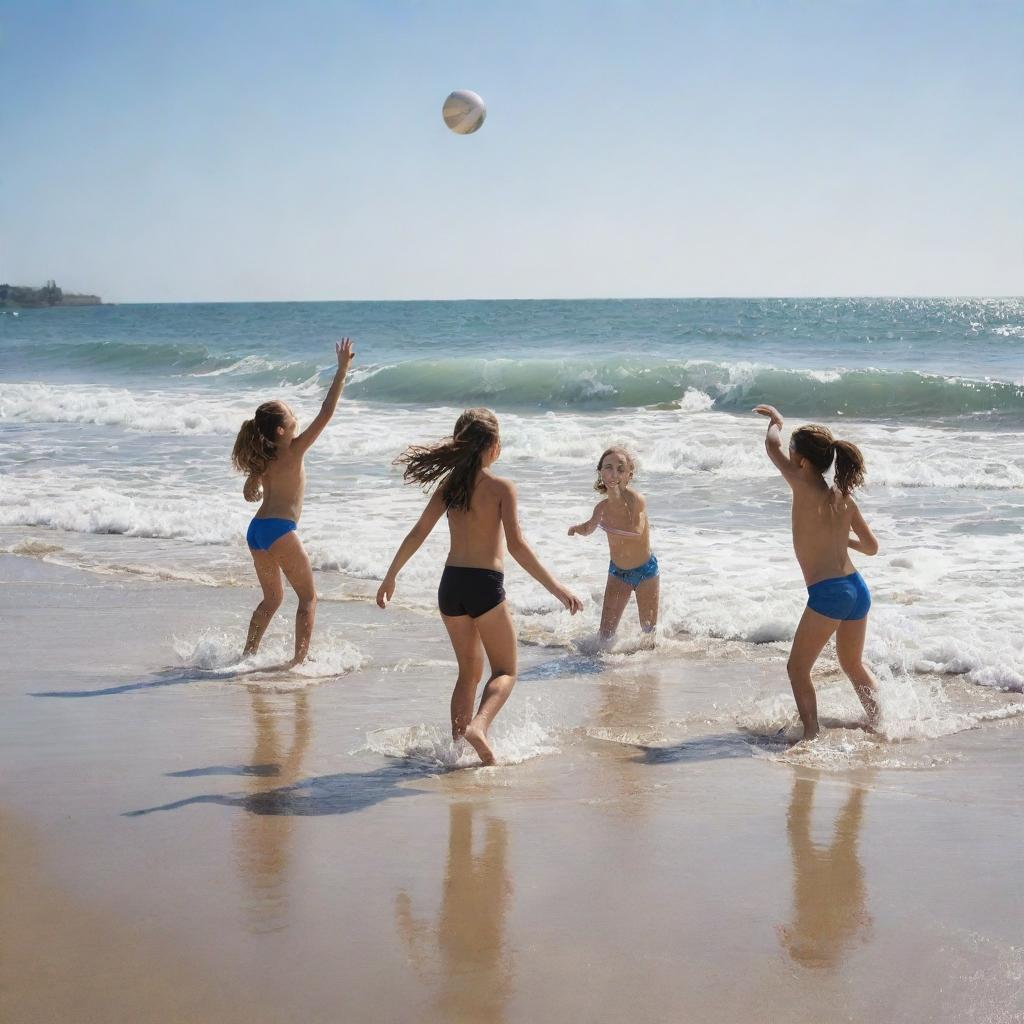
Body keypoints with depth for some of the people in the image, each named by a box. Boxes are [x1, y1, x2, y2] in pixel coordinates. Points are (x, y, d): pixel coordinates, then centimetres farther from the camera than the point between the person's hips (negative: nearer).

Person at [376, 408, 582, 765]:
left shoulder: (449, 484, 4)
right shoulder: (501, 488, -10)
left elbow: (417, 534, 6)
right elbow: (516, 545, -18)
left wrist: (390, 576, 17)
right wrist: (556, 588, -18)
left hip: (451, 585, 5)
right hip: (485, 586, -5)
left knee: (469, 671, 22)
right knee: (505, 671, 9)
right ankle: (478, 725, -17)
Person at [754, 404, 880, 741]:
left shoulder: (806, 489, -10)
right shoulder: (844, 498, 9)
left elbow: (772, 446, 0)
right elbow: (871, 546, 14)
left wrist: (775, 420, 20)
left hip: (828, 593, -8)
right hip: (857, 588, 8)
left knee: (798, 668, 4)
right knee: (853, 665, 25)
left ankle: (811, 735, 1)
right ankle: (878, 726, 29)